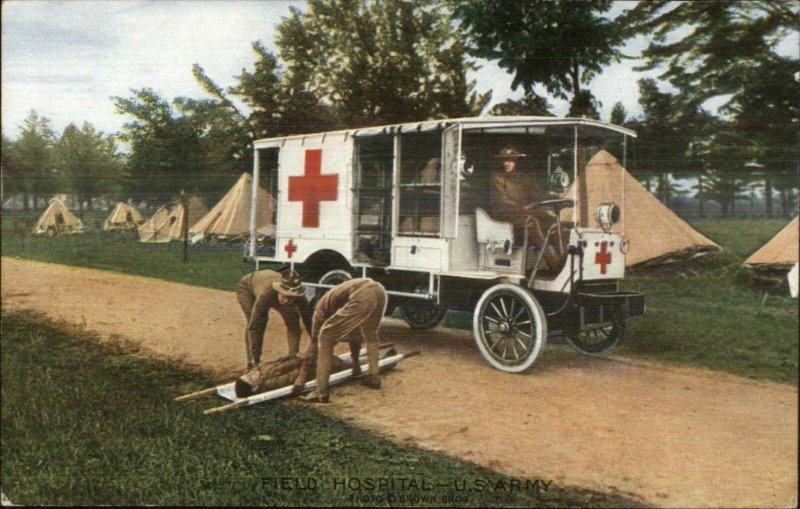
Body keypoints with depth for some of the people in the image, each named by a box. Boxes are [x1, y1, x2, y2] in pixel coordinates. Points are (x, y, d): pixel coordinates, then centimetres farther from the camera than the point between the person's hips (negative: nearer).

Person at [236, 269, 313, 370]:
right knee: (256, 323, -24)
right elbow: (255, 327, -45)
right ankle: (252, 361, -11)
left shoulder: (299, 298, -36)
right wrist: (257, 361, -43)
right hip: (247, 287, -4)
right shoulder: (266, 294, -48)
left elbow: (309, 322, -23)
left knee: (293, 321, -5)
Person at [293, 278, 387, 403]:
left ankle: (321, 392, 3)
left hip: (362, 297, -7)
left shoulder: (322, 307, 25)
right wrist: (355, 362, 66)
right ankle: (373, 377, 37)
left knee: (325, 338, 6)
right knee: (370, 335, 36)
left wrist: (302, 377, 32)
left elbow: (314, 342, 26)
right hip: (378, 290, 7)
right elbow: (355, 333, 53)